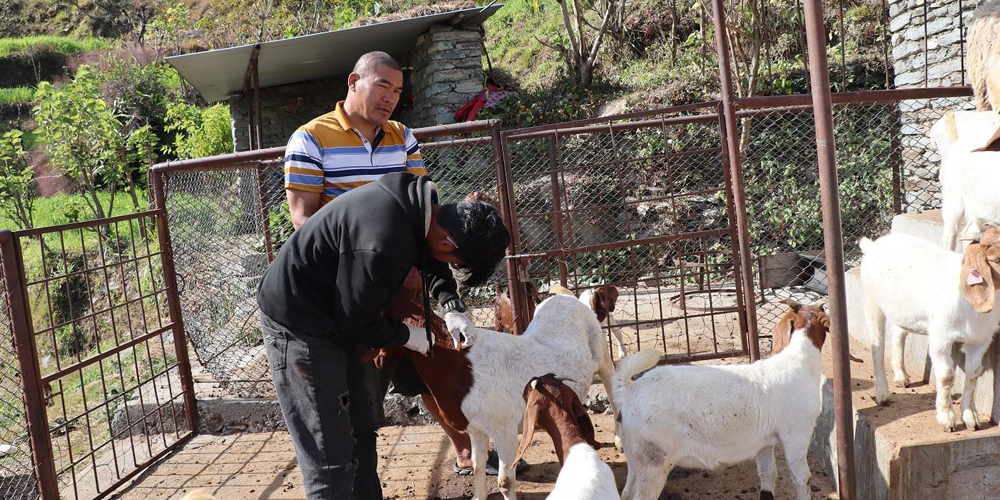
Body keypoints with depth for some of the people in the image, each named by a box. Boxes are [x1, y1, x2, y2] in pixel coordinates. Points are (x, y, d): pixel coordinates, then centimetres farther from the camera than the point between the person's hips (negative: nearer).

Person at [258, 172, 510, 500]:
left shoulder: (416, 202, -6)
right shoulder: (383, 245, -34)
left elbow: (425, 254, 16)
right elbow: (355, 322, -22)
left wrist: (450, 306, 3)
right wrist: (407, 337, -5)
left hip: (332, 320, 10)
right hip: (298, 327, -10)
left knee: (360, 435, 18)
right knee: (331, 462, -5)